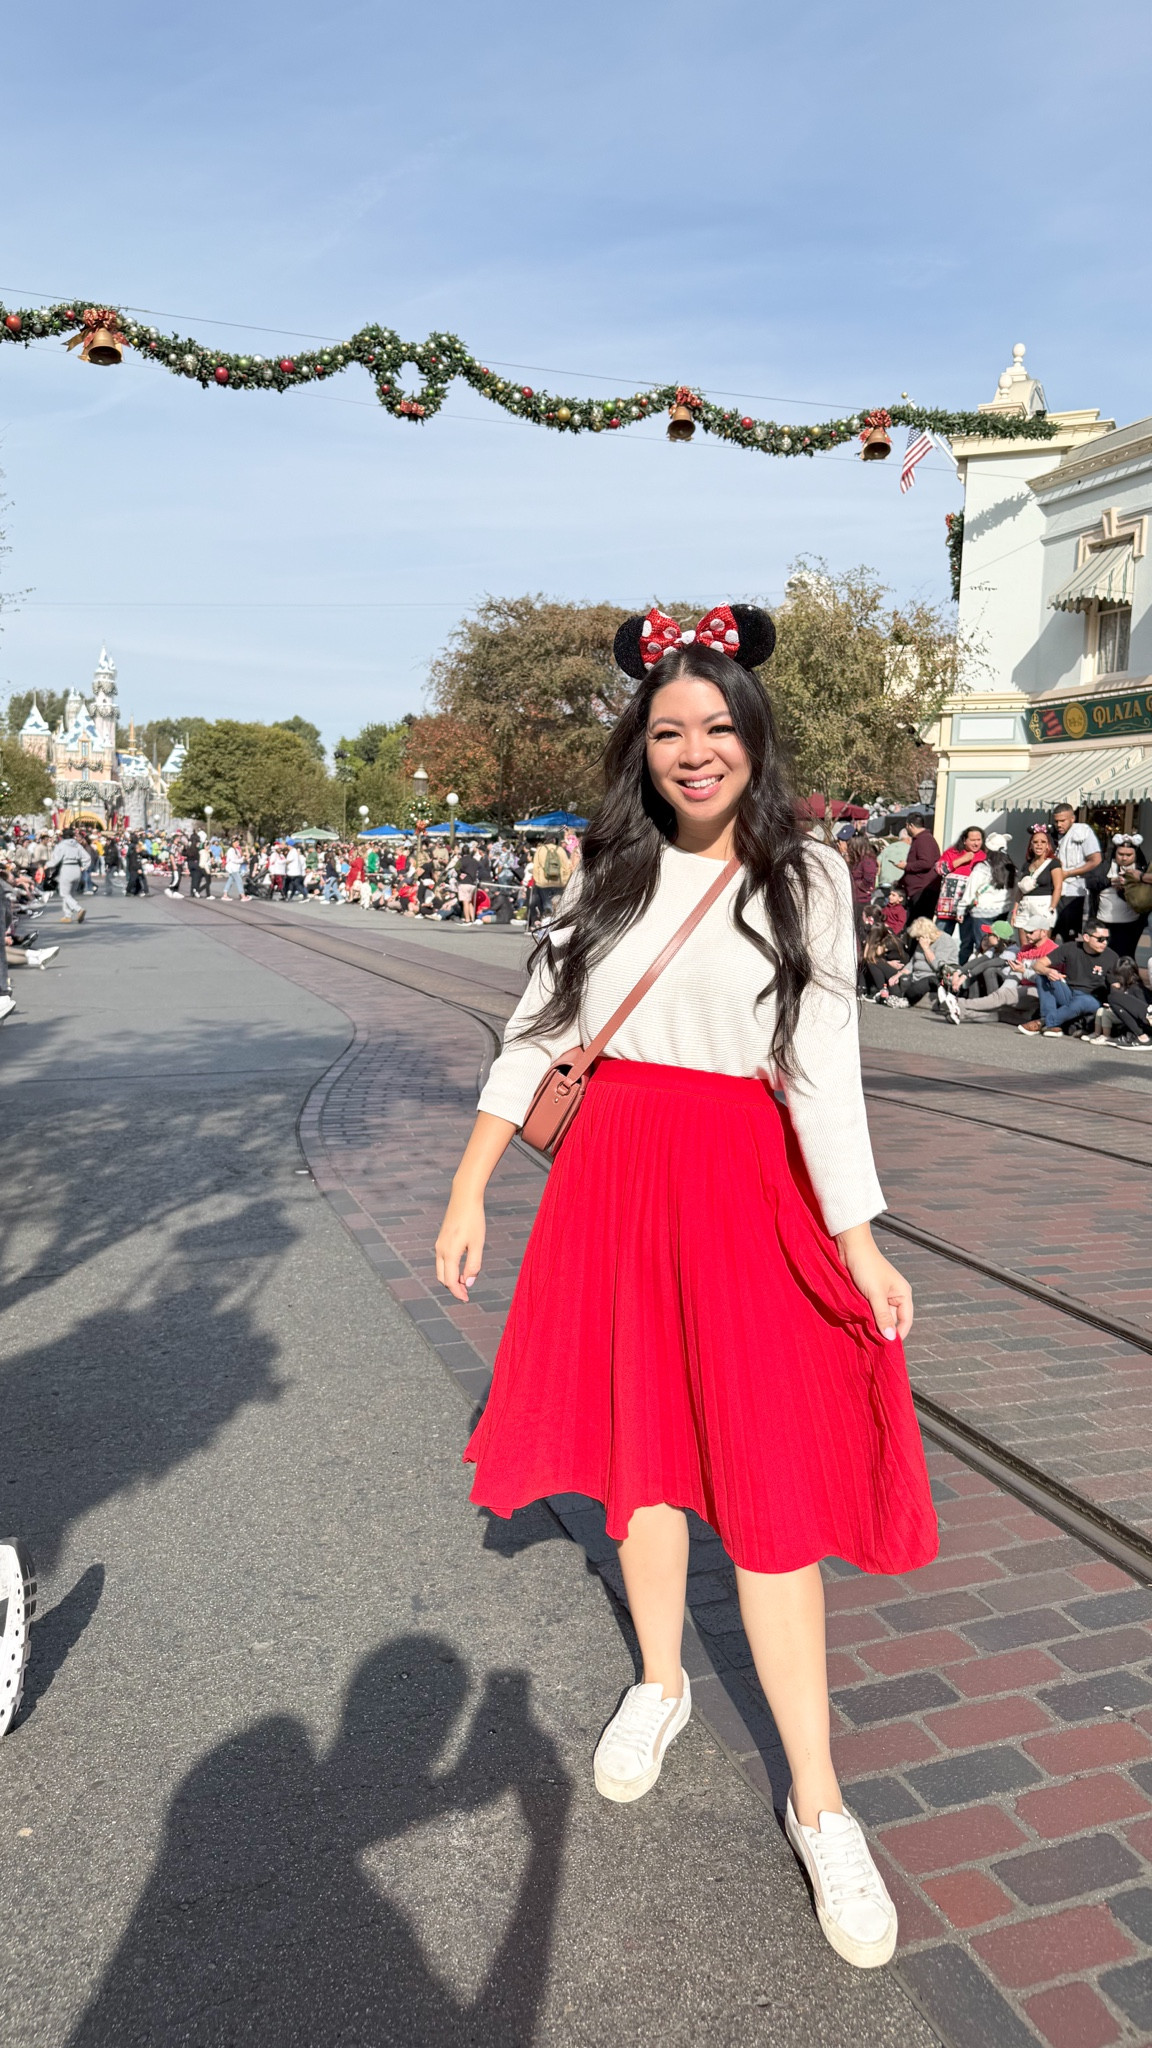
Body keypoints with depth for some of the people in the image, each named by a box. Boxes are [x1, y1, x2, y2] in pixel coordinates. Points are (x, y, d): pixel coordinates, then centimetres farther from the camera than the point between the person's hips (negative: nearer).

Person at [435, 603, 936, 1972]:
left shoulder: (803, 877, 0)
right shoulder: (608, 869, 7)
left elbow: (823, 1059, -5)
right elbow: (534, 1035, 7)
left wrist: (858, 1234, -12)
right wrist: (469, 1192, 4)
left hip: (744, 1189, -3)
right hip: (609, 1177, 3)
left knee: (766, 1474, -1)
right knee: (640, 1441, 15)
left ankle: (816, 1803, 12)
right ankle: (660, 1683, 39)